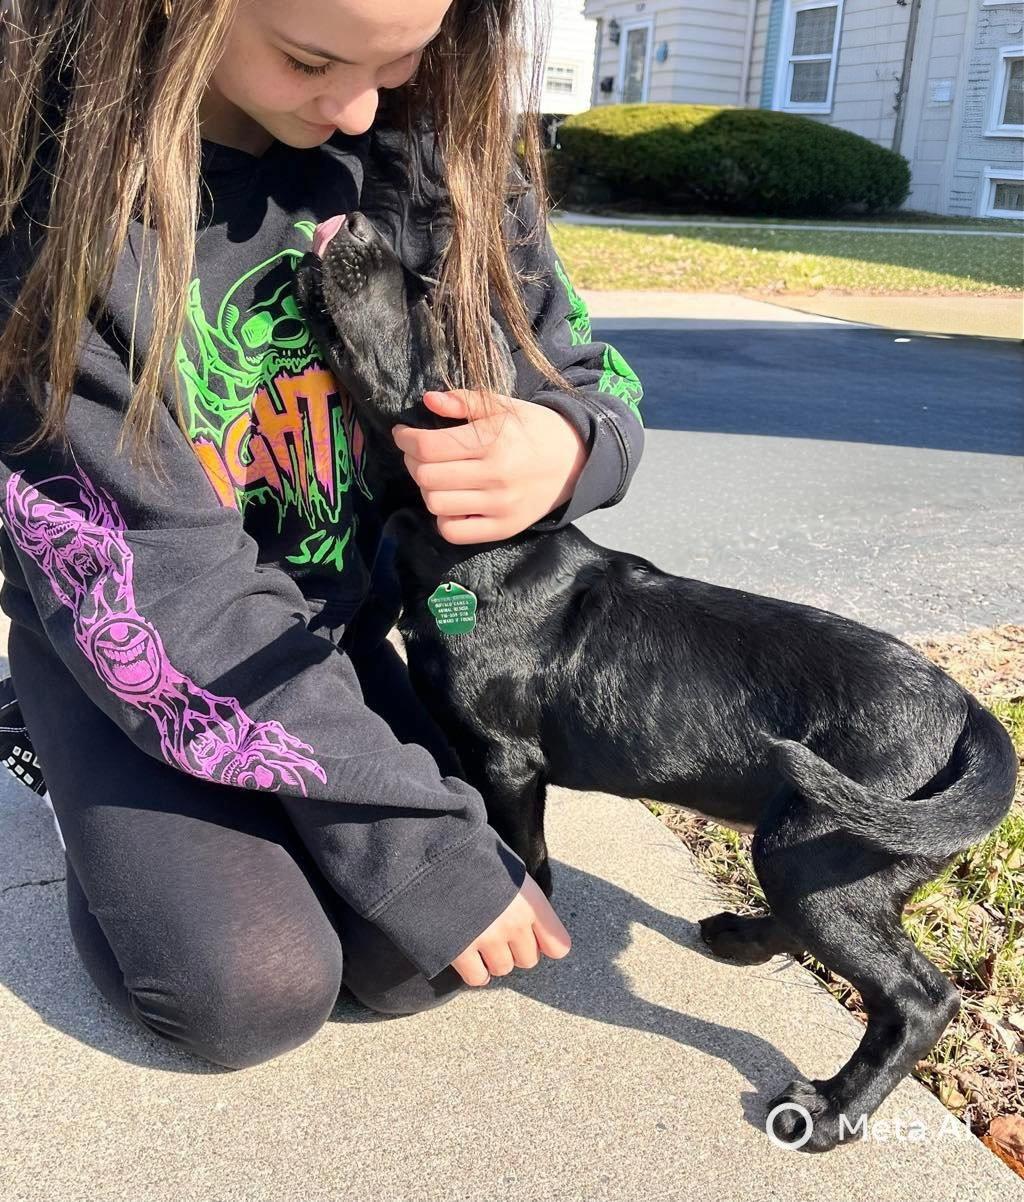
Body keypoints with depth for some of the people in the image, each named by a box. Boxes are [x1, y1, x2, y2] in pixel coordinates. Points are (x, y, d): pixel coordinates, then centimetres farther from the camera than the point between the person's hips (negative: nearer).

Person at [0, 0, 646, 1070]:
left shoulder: (431, 139, -13)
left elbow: (584, 373, -3)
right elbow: (159, 589, -26)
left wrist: (571, 447, -31)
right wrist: (415, 840, -26)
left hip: (322, 619, 3)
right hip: (117, 639, -3)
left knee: (418, 962, -10)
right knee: (255, 997, -18)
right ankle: (108, 806, 14)